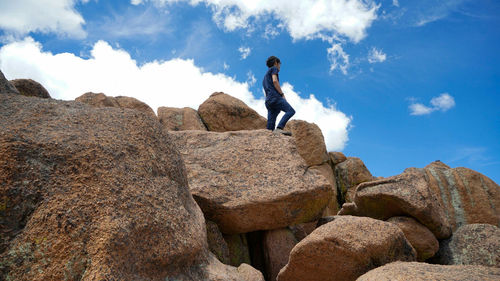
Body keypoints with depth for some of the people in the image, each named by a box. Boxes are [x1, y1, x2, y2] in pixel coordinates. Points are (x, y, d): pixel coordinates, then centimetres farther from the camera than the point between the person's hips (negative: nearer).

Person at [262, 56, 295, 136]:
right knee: (290, 111, -22)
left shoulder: (266, 75, 36)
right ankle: (279, 128, -38)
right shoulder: (274, 69, 13)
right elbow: (274, 81, -6)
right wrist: (282, 94, -4)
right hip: (274, 97, -9)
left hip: (268, 100, 9)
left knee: (270, 126, -1)